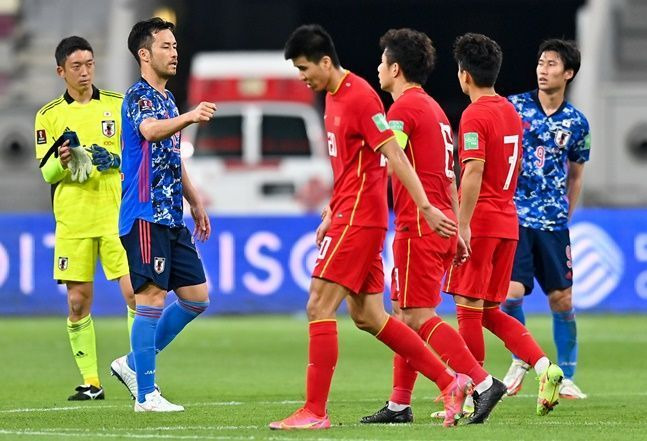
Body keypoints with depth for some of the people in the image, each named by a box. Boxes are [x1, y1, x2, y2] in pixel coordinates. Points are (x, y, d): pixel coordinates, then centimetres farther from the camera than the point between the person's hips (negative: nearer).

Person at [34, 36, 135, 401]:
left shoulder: (119, 105, 6)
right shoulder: (49, 115, 7)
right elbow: (46, 173, 6)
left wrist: (116, 160, -12)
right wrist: (62, 162, -15)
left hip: (117, 216, -1)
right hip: (73, 220, 1)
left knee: (134, 292, -11)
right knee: (78, 302, 0)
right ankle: (91, 382, 8)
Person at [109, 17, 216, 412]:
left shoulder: (167, 99, 20)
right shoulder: (138, 96, -9)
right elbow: (151, 130, -32)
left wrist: (196, 202, 27)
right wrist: (189, 117, -49)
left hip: (172, 217, 9)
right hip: (145, 214, -9)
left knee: (196, 297, 8)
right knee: (153, 296, -10)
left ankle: (134, 364, 18)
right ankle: (146, 394, -7)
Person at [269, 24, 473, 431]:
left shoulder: (360, 96, -15)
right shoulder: (333, 98, 14)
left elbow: (394, 156, -19)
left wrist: (426, 207, -22)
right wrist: (330, 215, 24)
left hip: (359, 220, -10)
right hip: (349, 217, 10)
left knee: (320, 307, -9)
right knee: (367, 315, 10)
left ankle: (315, 411, -7)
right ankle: (450, 382, 15)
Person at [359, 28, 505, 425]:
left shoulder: (404, 108, -10)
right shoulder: (434, 108, 19)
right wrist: (458, 231, 22)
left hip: (419, 227, -9)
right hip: (442, 224, 9)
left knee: (419, 317, -9)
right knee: (405, 314, 12)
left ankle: (483, 382, -16)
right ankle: (399, 404, 13)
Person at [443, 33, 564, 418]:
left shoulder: (475, 116, -12)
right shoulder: (511, 112, 14)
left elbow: (474, 173, -21)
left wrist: (462, 225, -22)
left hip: (481, 222, -8)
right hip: (508, 221, 8)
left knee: (469, 308, -1)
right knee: (490, 312, 13)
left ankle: (473, 396, 1)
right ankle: (545, 367, -4)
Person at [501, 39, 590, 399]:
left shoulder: (577, 123, 6)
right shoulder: (513, 107, -1)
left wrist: (565, 216, 12)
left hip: (554, 224, 2)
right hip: (513, 218, -2)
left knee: (563, 301, 2)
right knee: (511, 294, -14)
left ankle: (567, 378, 14)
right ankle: (520, 360, 10)